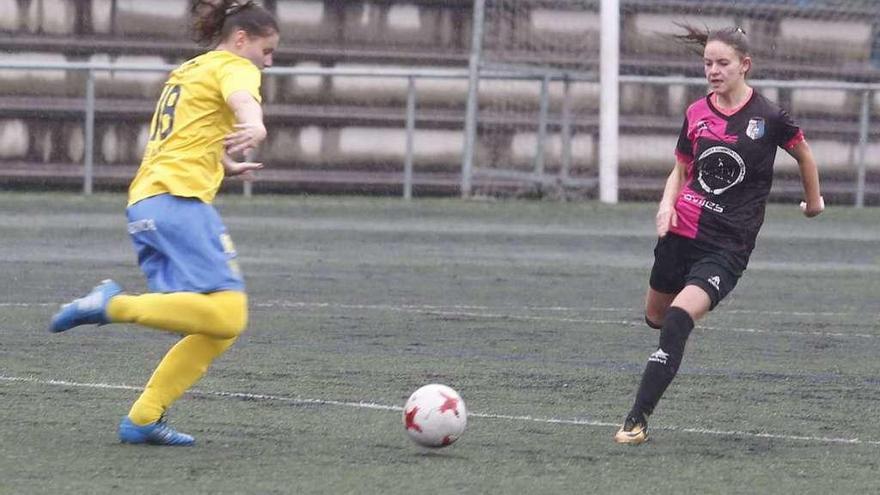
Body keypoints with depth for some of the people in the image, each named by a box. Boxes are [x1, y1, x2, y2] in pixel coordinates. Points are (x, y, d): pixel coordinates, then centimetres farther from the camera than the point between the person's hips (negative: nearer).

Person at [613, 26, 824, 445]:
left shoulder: (768, 118, -9)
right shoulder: (697, 113, 2)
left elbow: (804, 155, 9)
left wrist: (814, 201, 23)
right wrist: (668, 203, -6)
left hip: (729, 244, -5)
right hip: (682, 232, 5)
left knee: (678, 319, -22)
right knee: (655, 316, 19)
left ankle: (637, 419, -22)